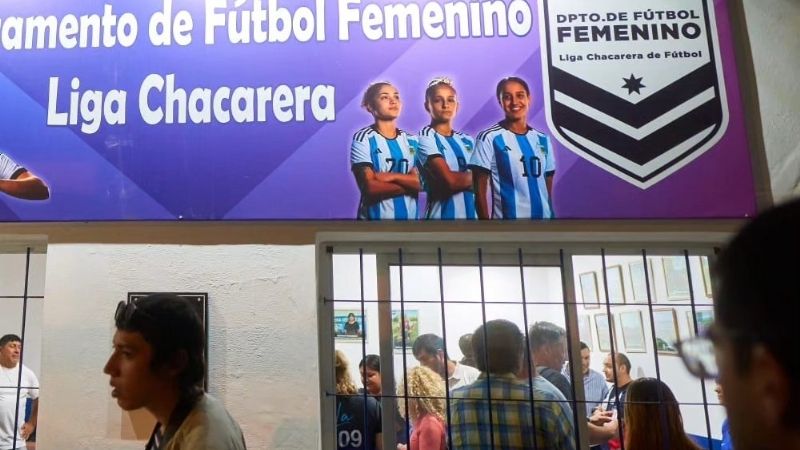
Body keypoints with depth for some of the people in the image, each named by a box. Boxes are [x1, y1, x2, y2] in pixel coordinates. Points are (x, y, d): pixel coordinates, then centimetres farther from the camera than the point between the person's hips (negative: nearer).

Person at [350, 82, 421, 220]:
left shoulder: (412, 141, 9)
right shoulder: (363, 139, -7)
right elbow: (371, 188, -16)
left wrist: (393, 176, -16)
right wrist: (408, 184, -7)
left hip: (410, 215, 5)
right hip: (376, 215, -4)